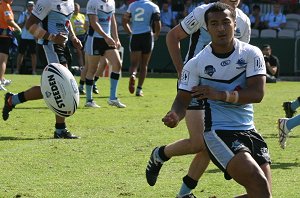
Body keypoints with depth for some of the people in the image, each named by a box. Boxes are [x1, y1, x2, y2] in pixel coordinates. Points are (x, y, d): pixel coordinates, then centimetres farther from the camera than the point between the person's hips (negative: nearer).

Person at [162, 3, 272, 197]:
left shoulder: (251, 53, -1)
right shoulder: (196, 64, -3)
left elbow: (257, 93, -11)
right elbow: (183, 99, 1)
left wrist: (221, 95, -22)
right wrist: (175, 115, -22)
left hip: (248, 131, 4)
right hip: (218, 132, -4)